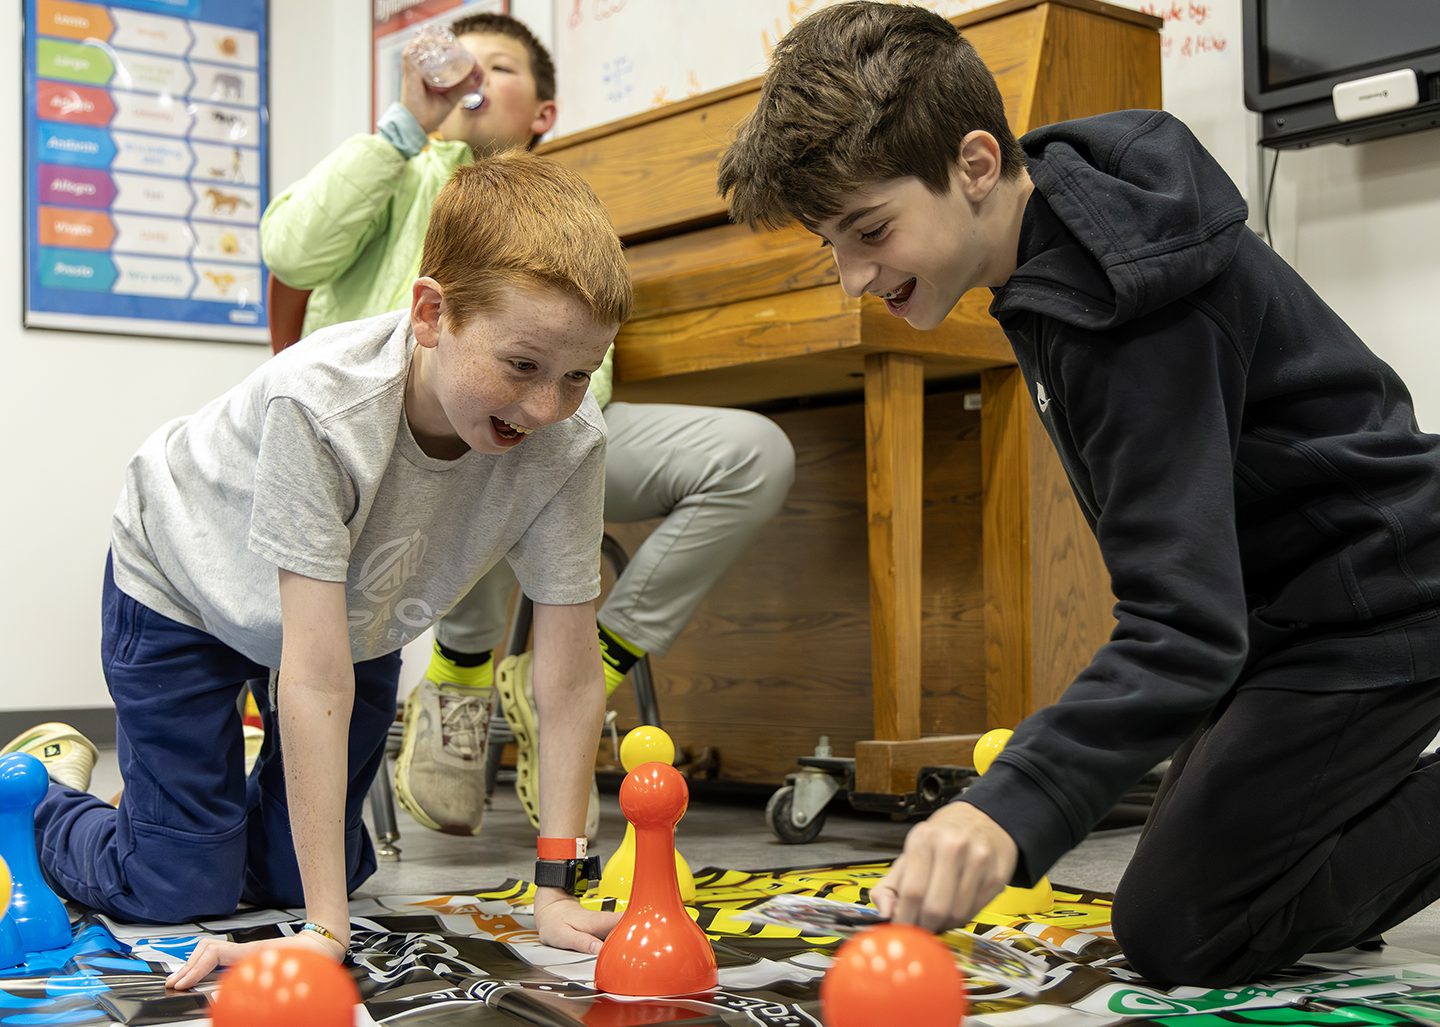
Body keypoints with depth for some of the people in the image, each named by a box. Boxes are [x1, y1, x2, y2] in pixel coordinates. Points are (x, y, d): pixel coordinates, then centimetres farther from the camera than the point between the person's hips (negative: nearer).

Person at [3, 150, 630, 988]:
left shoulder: (571, 442, -30)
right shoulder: (321, 401, -42)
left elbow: (571, 677, -25)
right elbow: (317, 680, -41)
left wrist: (557, 892, -27)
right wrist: (326, 932, -40)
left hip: (358, 609, 4)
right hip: (186, 582, -4)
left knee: (297, 874, 7)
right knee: (183, 893, -3)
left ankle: (245, 789, 39)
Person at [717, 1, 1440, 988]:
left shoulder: (1128, 313, -31)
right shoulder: (1067, 193, -1)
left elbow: (1185, 623, -37)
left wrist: (1010, 810, -49)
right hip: (1292, 598, 10)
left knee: (1176, 933, -7)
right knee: (1191, 873, 17)